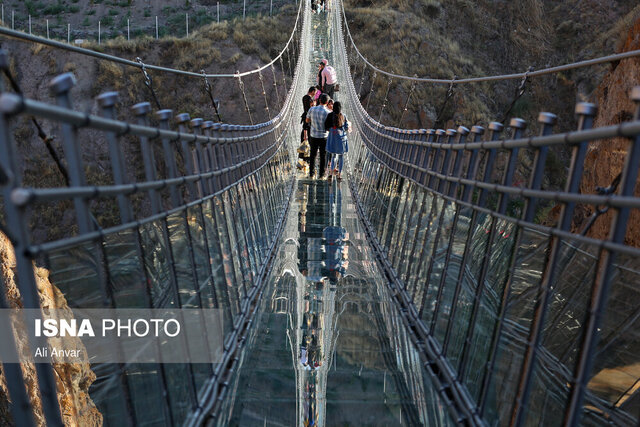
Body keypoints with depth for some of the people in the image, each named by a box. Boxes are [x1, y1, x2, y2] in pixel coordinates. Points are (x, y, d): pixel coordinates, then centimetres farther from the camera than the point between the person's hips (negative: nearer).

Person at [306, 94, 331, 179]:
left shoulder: (312, 109, -5)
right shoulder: (327, 112, -15)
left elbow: (307, 120, 9)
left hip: (313, 136, 3)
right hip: (323, 137, -3)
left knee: (313, 155, 16)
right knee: (323, 156, 10)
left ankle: (311, 173, 20)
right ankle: (321, 174, 15)